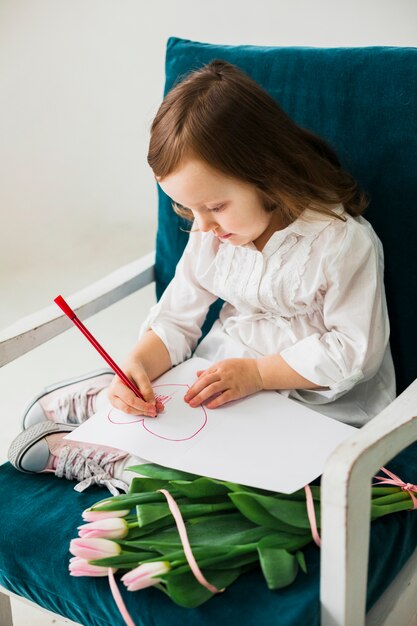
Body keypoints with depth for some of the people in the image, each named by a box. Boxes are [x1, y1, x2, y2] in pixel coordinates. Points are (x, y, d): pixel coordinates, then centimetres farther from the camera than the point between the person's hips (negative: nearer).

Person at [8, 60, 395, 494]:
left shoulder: (344, 240, -19)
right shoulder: (212, 231, 0)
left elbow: (354, 350, -17)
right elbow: (178, 316, 2)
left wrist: (257, 372, -22)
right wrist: (139, 363, -18)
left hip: (317, 402, -5)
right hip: (222, 373, 6)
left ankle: (73, 455, -16)